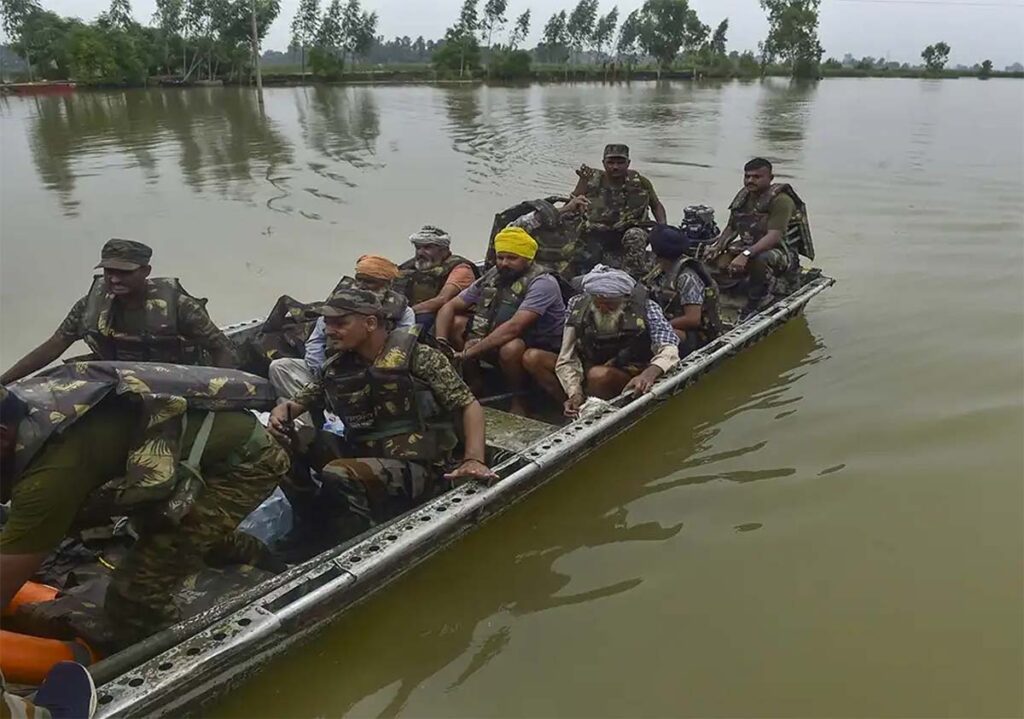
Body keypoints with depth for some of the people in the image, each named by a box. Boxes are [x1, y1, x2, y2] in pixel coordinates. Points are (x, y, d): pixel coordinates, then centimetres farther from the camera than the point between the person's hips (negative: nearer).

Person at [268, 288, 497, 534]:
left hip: (418, 469, -7)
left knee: (337, 475, -29)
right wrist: (282, 411, -4)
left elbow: (469, 405, -9)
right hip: (365, 465, 7)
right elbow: (299, 402, 21)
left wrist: (474, 459, -24)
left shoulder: (416, 356, -7)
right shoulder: (337, 368, 9)